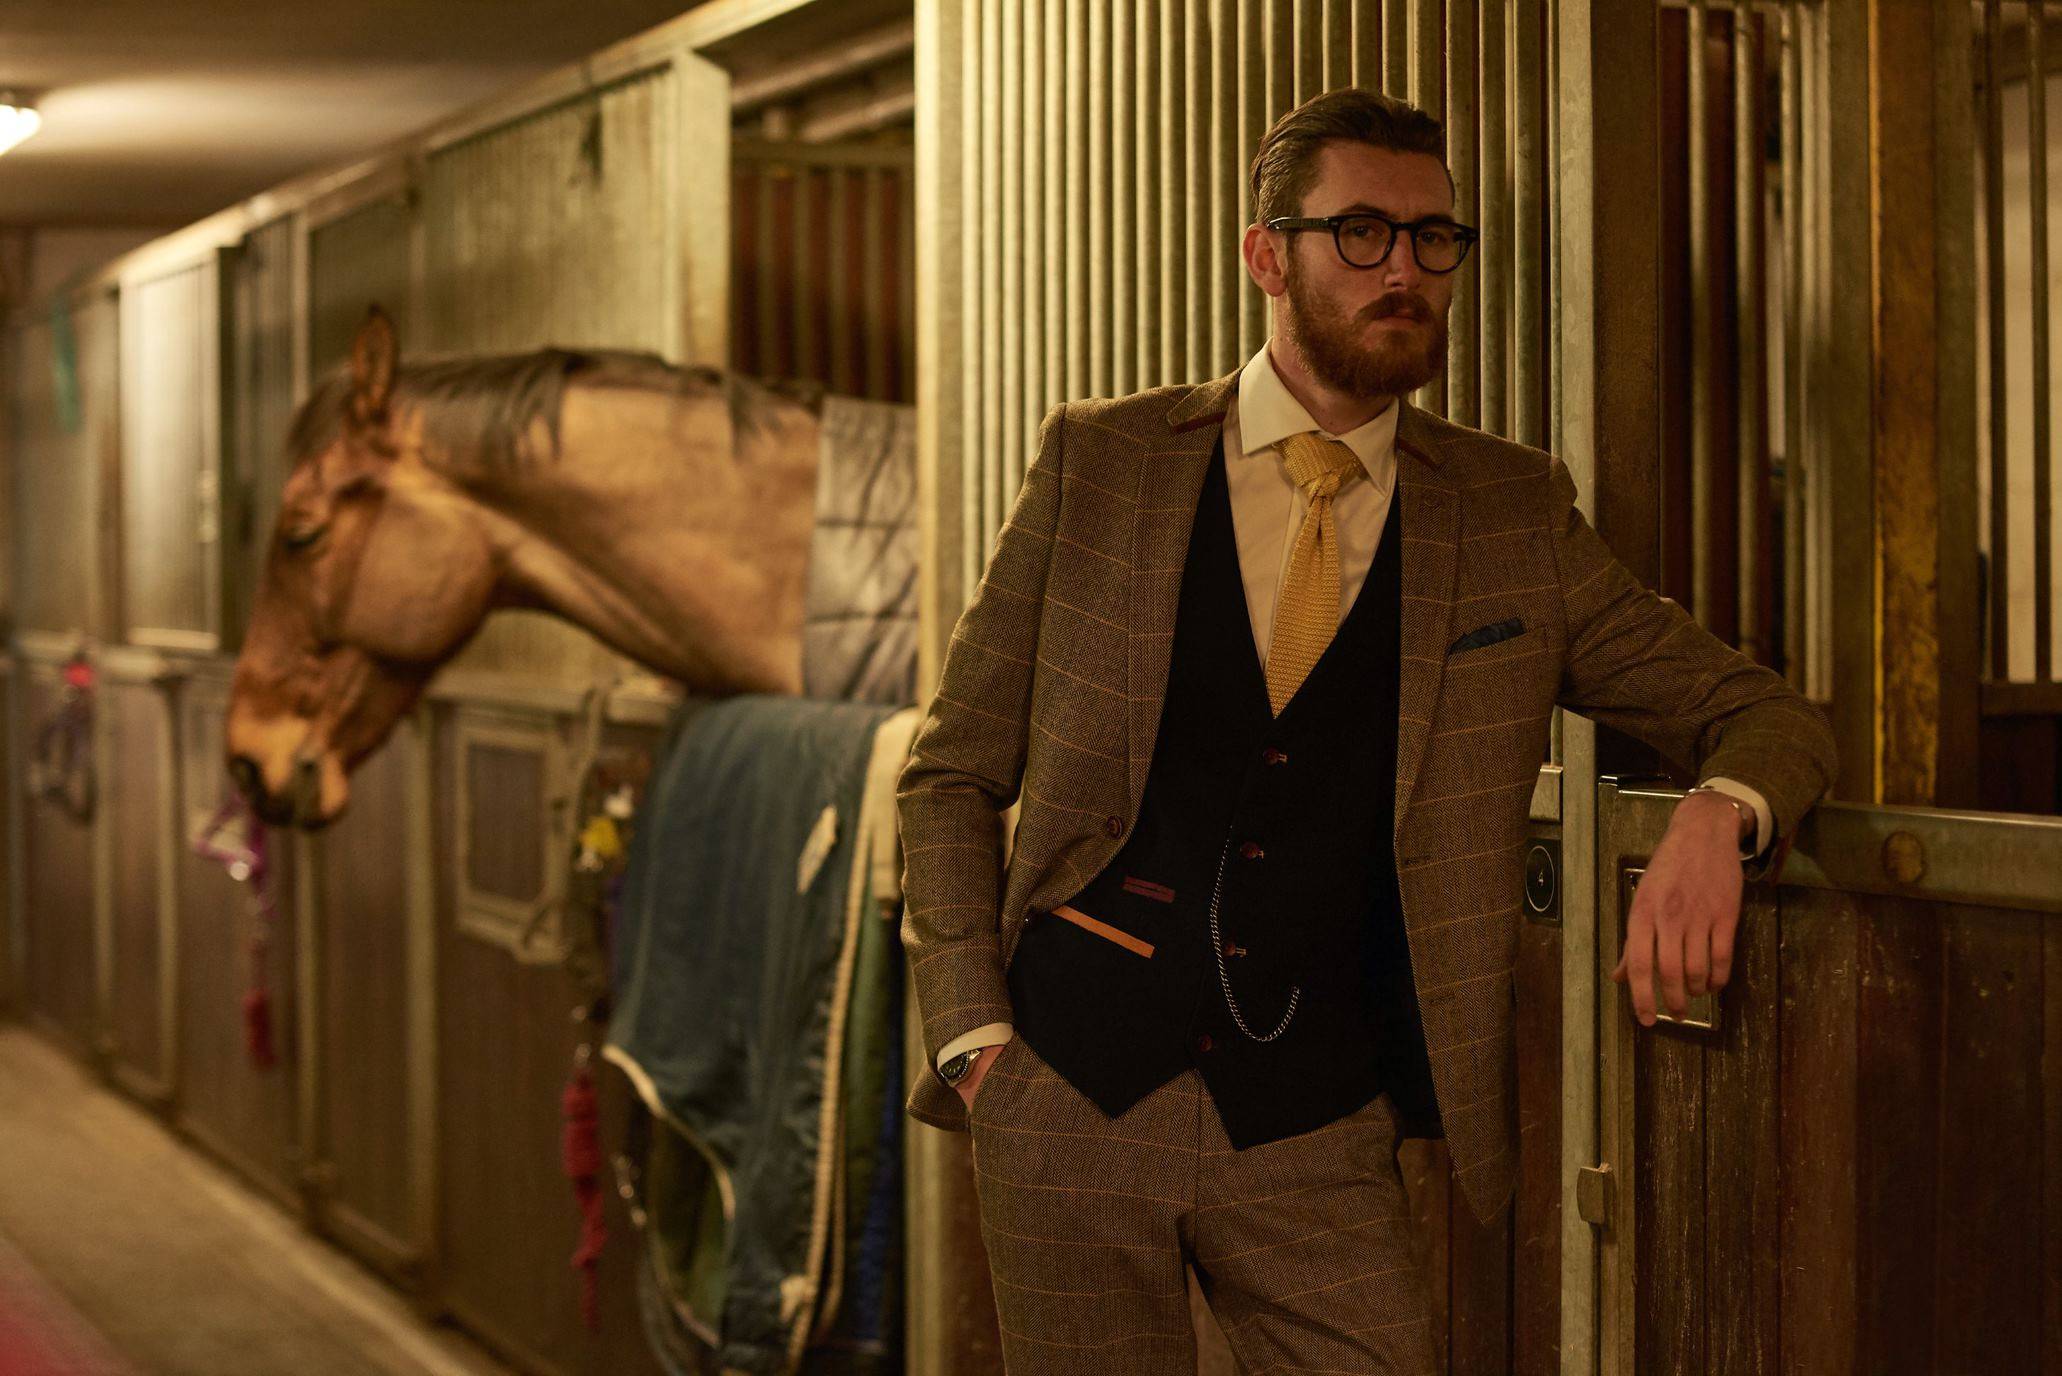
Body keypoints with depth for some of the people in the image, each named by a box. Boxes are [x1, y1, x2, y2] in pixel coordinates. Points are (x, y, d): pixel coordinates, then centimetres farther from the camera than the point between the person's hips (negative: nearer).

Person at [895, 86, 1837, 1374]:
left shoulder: (1515, 516, 5)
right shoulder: (1099, 461, 3)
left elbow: (1767, 715, 7)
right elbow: (951, 774, 6)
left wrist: (1720, 815, -16)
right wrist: (973, 1034, -5)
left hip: (1314, 1132, 1)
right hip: (1074, 1085, 0)